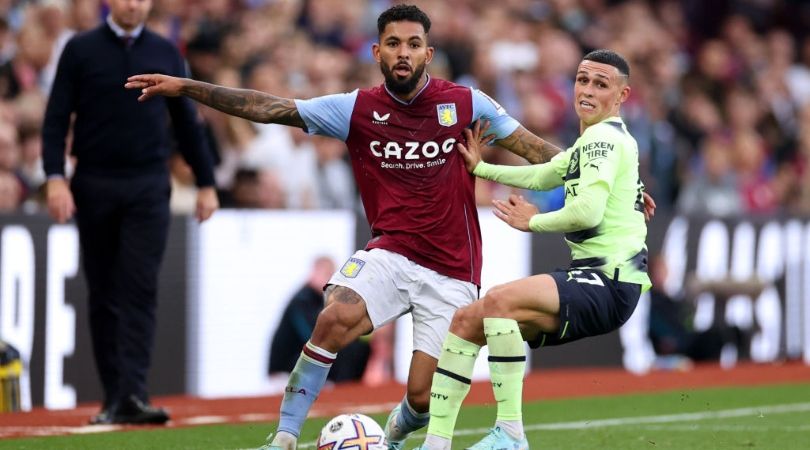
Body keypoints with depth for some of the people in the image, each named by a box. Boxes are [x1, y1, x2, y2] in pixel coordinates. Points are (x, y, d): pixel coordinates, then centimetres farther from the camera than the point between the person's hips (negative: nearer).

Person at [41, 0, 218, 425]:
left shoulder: (165, 53, 8)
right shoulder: (80, 50, 3)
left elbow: (186, 121, 13)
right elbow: (56, 118, 0)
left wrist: (206, 183, 11)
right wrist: (55, 177, -12)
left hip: (148, 189, 0)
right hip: (94, 187, 0)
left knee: (140, 290, -10)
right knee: (103, 294, 5)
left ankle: (132, 394, -16)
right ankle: (112, 398, 11)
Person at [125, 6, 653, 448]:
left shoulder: (465, 103, -2)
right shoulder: (358, 109, 0)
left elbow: (535, 149, 4)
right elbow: (269, 108, -3)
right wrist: (185, 87, -9)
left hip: (451, 273, 0)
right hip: (390, 254, 0)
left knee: (424, 398, -5)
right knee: (335, 319, -29)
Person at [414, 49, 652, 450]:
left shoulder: (603, 138, -10)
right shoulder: (591, 143, 21)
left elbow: (588, 211, -23)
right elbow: (541, 176, 36)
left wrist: (533, 222, -7)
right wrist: (480, 168, 33)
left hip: (610, 284, -10)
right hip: (592, 281, 11)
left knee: (498, 301, -31)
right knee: (466, 321, 8)